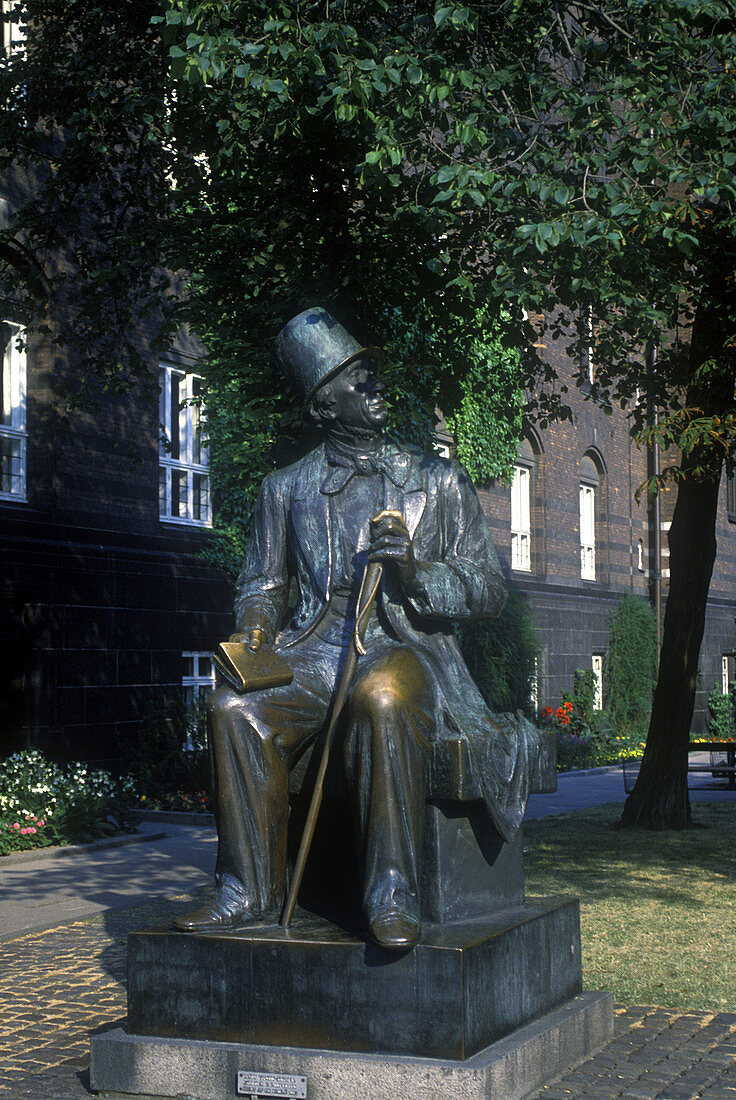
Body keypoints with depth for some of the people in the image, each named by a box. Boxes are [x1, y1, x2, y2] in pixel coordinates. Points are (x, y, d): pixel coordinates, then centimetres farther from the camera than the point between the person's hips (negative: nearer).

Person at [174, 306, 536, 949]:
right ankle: (251, 891, -18)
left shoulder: (440, 481, 11)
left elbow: (490, 591, 7)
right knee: (236, 709, -29)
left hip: (406, 649, -2)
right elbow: (262, 584, 23)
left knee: (383, 700, -39)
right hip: (313, 656, 3)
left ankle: (393, 894, -34)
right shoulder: (286, 489, 17)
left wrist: (415, 571, -12)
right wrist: (255, 625, -1)